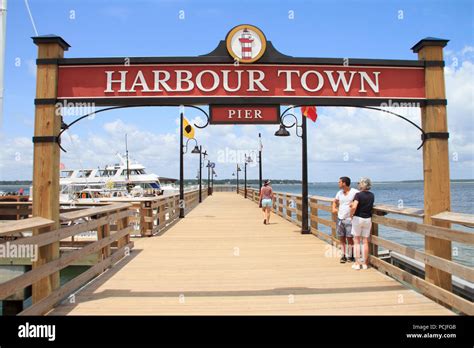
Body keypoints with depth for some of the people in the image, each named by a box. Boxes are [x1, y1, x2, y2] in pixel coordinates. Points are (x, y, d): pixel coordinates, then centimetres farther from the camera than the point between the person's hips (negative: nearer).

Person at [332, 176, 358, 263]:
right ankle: (343, 255, 16)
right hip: (340, 218, 5)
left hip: (349, 219, -5)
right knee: (341, 238, 7)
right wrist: (334, 208, 6)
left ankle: (350, 256, 12)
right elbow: (335, 201, 24)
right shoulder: (339, 192, 9)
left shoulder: (354, 192, -9)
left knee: (349, 238, -1)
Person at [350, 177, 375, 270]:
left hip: (358, 218, -4)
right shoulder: (372, 195, 3)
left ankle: (357, 263, 6)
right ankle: (365, 263, 16)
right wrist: (353, 204, 14)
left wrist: (351, 214, -10)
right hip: (368, 219, 4)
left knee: (357, 241, 6)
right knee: (365, 242, 10)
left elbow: (354, 207, -27)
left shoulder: (358, 195, -15)